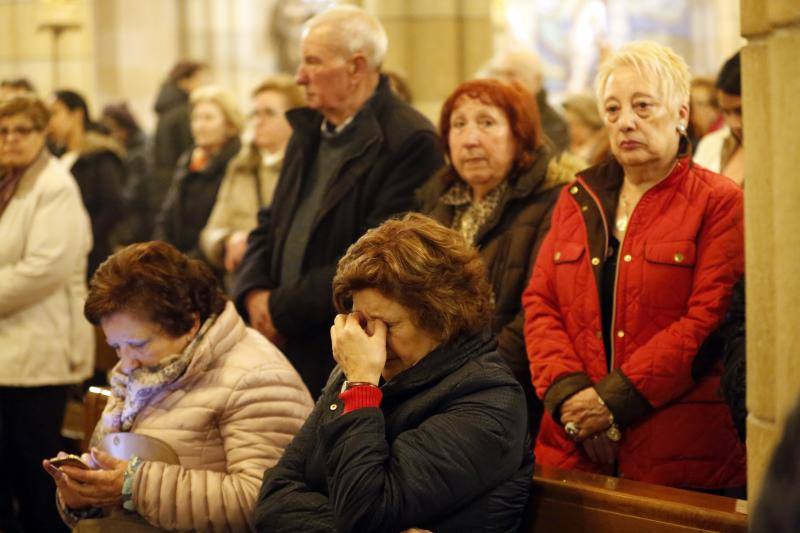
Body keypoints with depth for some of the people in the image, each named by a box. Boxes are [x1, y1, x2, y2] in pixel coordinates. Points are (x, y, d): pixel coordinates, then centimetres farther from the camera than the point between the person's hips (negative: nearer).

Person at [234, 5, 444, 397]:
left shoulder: (410, 143, -14)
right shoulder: (308, 133, 16)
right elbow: (270, 226, 20)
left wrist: (284, 309, -15)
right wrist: (255, 293, 0)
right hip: (288, 351, 8)